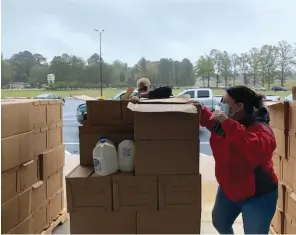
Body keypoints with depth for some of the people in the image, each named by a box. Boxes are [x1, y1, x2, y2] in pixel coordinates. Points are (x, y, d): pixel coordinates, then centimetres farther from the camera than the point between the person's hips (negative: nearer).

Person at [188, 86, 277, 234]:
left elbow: (256, 151, -51)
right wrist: (202, 111, -1)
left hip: (257, 195, -8)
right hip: (228, 187, 8)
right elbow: (212, 123, 20)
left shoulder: (259, 128, -29)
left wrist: (227, 123, -48)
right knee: (219, 222, 28)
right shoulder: (224, 121, -4)